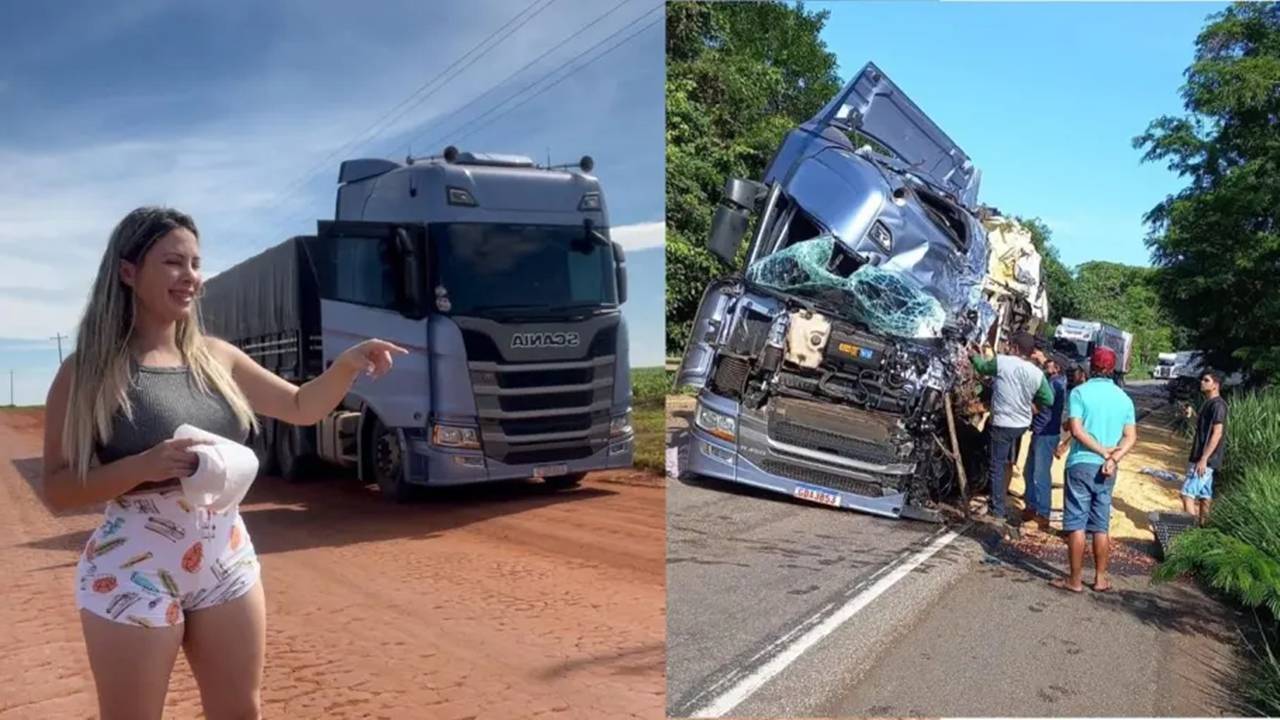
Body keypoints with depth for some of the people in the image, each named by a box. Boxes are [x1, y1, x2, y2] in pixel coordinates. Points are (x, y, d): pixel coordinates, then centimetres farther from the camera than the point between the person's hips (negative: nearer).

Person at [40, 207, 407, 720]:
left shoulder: (217, 357, 4)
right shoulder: (88, 371, -8)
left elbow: (302, 408, 13)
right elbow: (56, 490, -8)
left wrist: (348, 363, -5)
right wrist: (144, 466, -24)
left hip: (227, 562, 5)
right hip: (133, 572, -4)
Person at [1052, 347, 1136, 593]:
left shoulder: (1080, 392, -6)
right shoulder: (1124, 398, 8)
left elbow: (1077, 430, -16)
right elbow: (1131, 436, 0)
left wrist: (1103, 451, -10)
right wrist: (1113, 458, -11)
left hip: (1081, 464, -4)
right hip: (1107, 469, 5)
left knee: (1076, 524, 1)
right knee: (1101, 526, 12)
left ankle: (1075, 579, 4)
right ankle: (1100, 578, 18)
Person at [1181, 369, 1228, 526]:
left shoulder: (1218, 405, -15)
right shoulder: (1208, 403, 15)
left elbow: (1217, 433, -21)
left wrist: (1203, 459, -23)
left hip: (1206, 459, -10)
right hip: (1202, 457, 10)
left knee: (1187, 493, -12)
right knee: (1204, 494, 12)